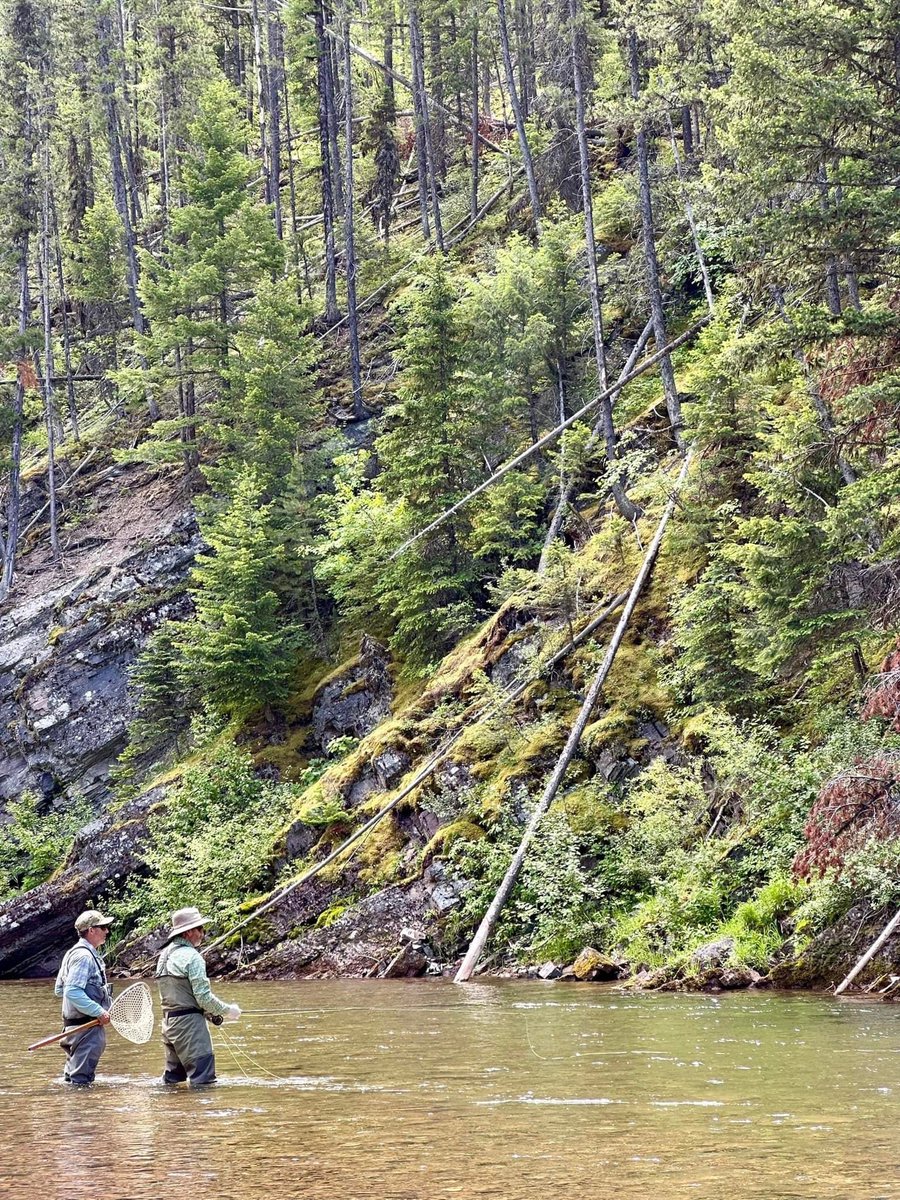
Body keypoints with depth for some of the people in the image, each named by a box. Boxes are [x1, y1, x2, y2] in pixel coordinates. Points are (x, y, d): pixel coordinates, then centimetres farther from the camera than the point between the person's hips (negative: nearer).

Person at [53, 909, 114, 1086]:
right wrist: (99, 1012, -23)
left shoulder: (79, 953, 16)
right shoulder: (84, 956, -16)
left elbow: (60, 990, 21)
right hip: (86, 1025, -11)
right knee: (82, 1079, -8)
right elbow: (72, 992, -26)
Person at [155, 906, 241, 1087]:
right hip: (189, 1022, -9)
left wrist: (212, 1014, 17)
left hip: (168, 1022, 9)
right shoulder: (191, 956, -13)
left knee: (172, 1078, 16)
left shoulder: (165, 955, 13)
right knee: (202, 1078, -9)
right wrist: (228, 1011, -1)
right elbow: (203, 996, -16)